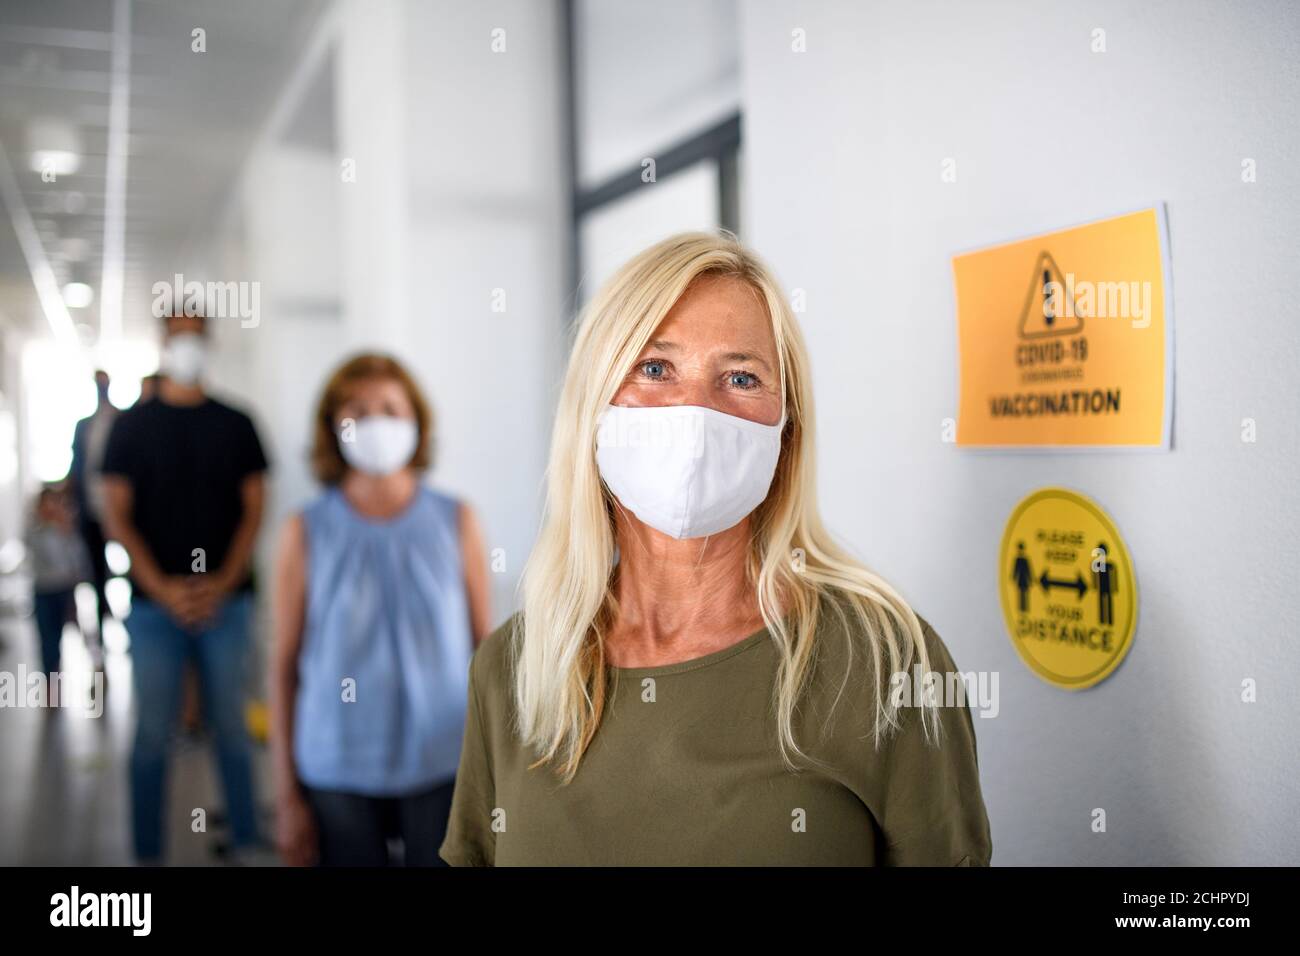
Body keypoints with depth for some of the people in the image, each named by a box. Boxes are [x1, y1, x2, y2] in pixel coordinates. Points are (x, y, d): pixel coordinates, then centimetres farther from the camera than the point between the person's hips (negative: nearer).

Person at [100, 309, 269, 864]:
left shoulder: (235, 424, 7)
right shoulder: (132, 425, 5)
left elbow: (254, 509, 4)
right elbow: (116, 514, 0)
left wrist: (224, 582, -9)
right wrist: (161, 588, -11)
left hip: (226, 601, 1)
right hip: (154, 603, 0)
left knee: (231, 726, 6)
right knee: (153, 733, 3)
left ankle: (244, 844, 17)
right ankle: (147, 852, 14)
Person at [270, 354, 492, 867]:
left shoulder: (455, 522, 0)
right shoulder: (307, 532, -1)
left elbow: (487, 646, 6)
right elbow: (285, 666, 2)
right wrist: (287, 795, 2)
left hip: (444, 767, 0)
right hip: (338, 772, 0)